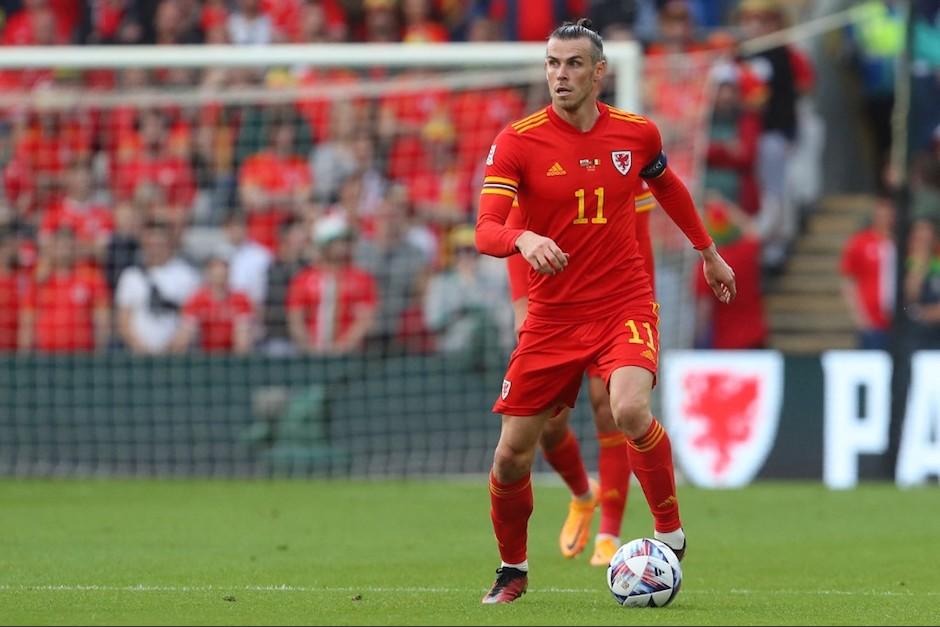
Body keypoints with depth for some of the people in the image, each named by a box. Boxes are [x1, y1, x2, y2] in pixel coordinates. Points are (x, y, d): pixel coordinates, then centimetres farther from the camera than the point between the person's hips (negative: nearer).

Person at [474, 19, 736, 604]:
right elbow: (486, 231, -18)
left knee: (631, 410, -30)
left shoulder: (638, 134, 0)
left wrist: (709, 253, 31)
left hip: (625, 306, 0)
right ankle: (513, 569, 27)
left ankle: (671, 532, -8)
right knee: (512, 457, 0)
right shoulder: (519, 141, -8)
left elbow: (667, 184, 23)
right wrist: (523, 239, -40)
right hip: (552, 315, 1)